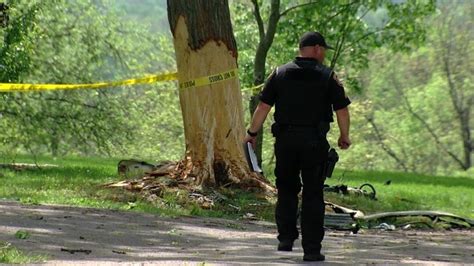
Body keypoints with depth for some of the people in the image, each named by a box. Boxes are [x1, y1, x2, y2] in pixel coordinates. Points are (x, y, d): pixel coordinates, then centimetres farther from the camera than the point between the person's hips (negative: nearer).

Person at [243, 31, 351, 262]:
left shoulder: (280, 73, 4)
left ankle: (286, 238, 9)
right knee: (313, 195, 2)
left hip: (285, 140, 2)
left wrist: (252, 133, 13)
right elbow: (342, 110, -2)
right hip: (315, 142, -2)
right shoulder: (328, 77, -2)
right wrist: (344, 137, 13)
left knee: (286, 191, 16)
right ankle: (311, 249, 0)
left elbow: (263, 106, 3)